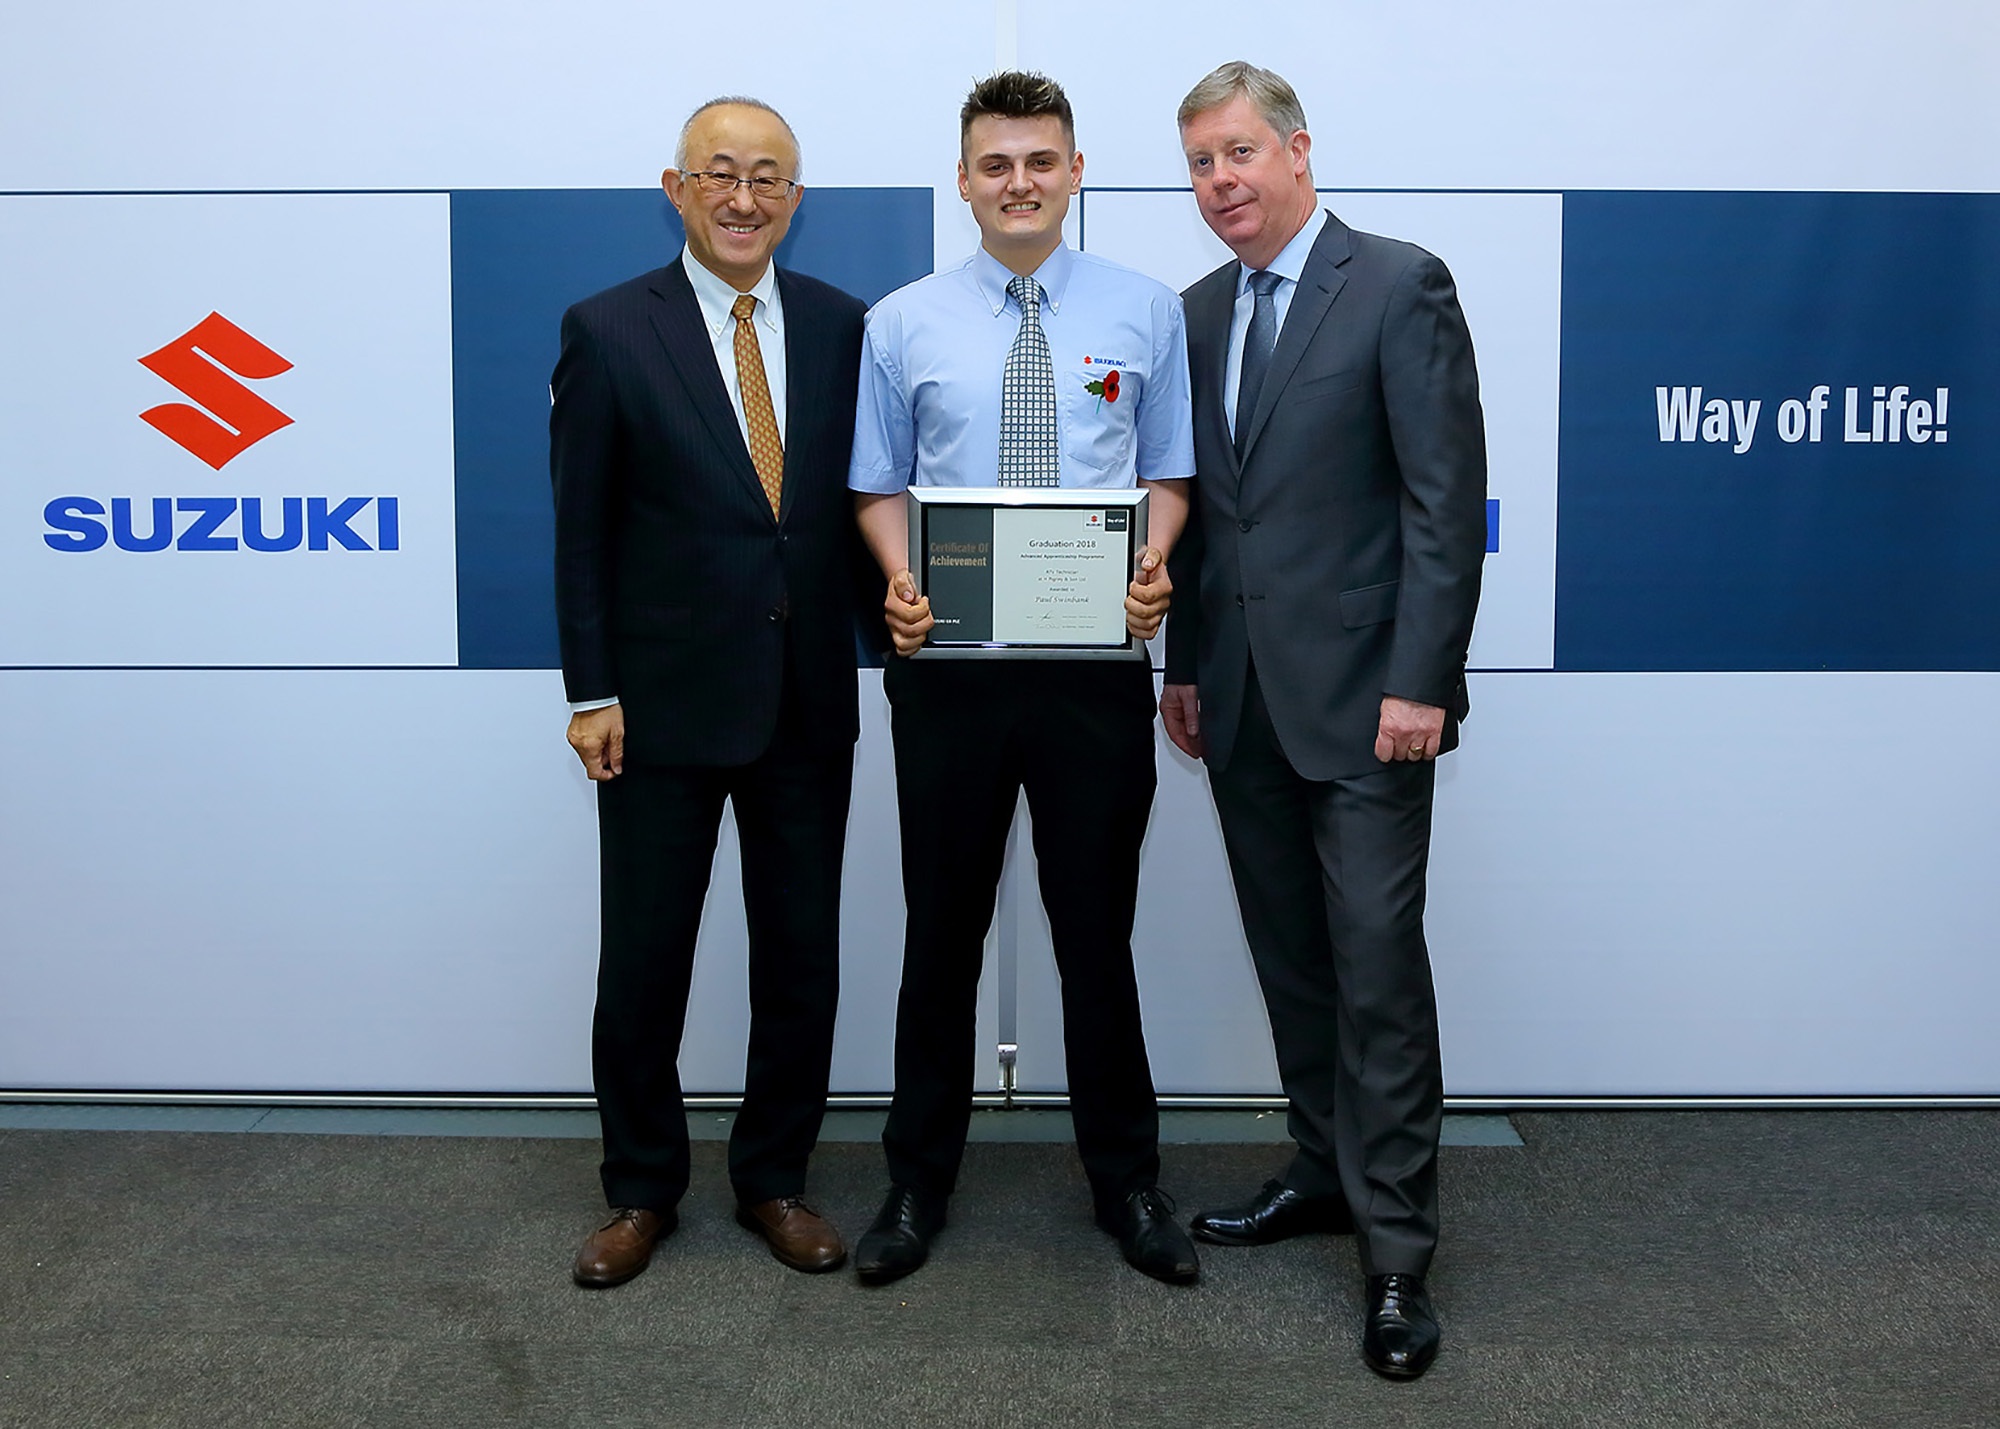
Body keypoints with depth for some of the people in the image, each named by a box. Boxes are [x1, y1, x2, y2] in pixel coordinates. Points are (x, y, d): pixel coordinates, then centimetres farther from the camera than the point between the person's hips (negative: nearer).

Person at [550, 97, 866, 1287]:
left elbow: (862, 497, 8)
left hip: (810, 701, 3)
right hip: (665, 699, -2)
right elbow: (582, 530, -3)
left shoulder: (841, 326, 5)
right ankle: (643, 1190, 28)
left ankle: (776, 1178, 30)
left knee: (802, 957, 11)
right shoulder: (610, 331, -3)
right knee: (645, 961, 8)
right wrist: (591, 693, -6)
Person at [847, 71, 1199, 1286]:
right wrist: (900, 581, -12)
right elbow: (878, 487, 7)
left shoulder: (1145, 310, 5)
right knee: (942, 929, 11)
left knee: (1097, 928, 9)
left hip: (1097, 665, 0)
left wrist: (1155, 565, -12)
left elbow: (1168, 471, 8)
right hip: (949, 670, 1)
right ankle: (920, 1180, 28)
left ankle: (1126, 1180, 28)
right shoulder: (902, 323, 5)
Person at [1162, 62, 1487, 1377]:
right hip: (1243, 700, 6)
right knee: (1290, 958, 14)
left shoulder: (1400, 287, -6)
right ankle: (1326, 1170, 29)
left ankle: (1398, 1252, 6)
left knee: (1378, 962, -4)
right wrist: (1185, 665, 12)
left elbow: (1446, 496, -11)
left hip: (1363, 697, -6)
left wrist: (1420, 681, -16)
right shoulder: (1199, 313, 14)